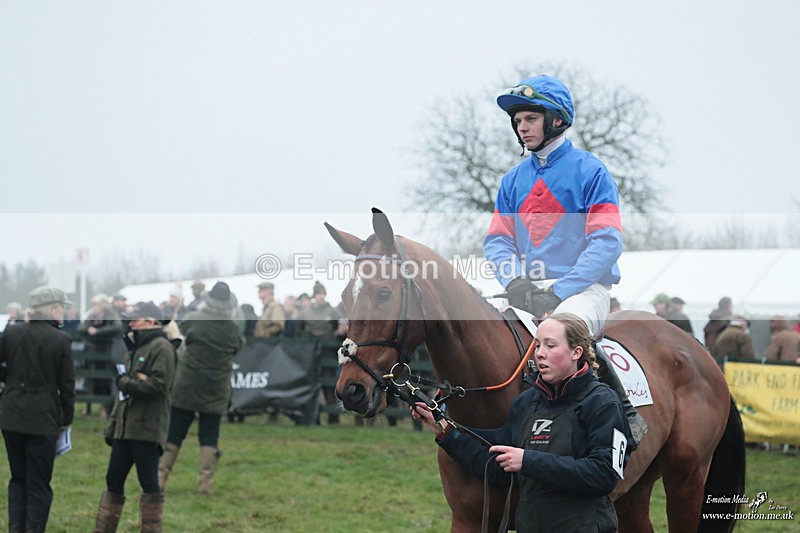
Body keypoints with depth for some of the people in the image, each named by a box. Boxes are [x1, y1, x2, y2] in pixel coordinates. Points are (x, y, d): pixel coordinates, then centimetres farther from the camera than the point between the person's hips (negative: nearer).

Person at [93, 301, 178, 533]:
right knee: (113, 480, 10)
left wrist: (126, 382, -10)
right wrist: (112, 425, 20)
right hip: (125, 428, 9)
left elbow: (159, 384, -20)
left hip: (147, 429, -9)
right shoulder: (135, 349, 23)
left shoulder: (161, 348, -7)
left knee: (148, 483, -6)